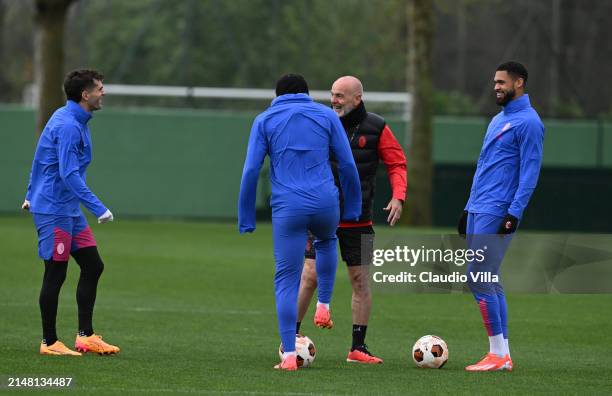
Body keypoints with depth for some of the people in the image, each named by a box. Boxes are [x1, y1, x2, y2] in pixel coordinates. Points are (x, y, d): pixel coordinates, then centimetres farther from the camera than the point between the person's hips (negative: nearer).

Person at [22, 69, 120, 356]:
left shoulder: (73, 121, 12)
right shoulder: (68, 126, -19)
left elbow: (39, 160, 23)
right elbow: (69, 175, -26)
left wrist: (32, 194, 32)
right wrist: (99, 208, -28)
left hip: (69, 210, 10)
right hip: (54, 210, -10)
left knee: (93, 266, 7)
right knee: (55, 274, -3)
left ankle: (85, 335, 11)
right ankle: (49, 342, 5)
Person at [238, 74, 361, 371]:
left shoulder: (264, 120, 9)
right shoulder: (326, 115, 12)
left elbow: (251, 171, 1)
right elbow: (347, 165, 8)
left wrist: (246, 219, 4)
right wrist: (352, 208, 18)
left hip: (287, 209, -1)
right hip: (325, 204, 1)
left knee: (286, 280, 4)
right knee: (326, 242, 36)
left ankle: (289, 355, -4)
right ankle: (324, 306, 23)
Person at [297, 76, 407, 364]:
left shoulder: (376, 128, -1)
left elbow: (397, 163, 4)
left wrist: (398, 196, -11)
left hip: (358, 220, 0)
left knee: (360, 281, 3)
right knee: (310, 276, -6)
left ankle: (358, 348, 10)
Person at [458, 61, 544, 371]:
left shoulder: (528, 122, -9)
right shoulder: (498, 120, 20)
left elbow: (530, 171, -15)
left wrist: (514, 212, -21)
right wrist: (469, 208, 23)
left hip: (497, 214, -9)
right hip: (478, 211, 9)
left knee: (478, 280, -12)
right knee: (489, 282, 8)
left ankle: (498, 354, -8)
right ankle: (502, 355, 11)